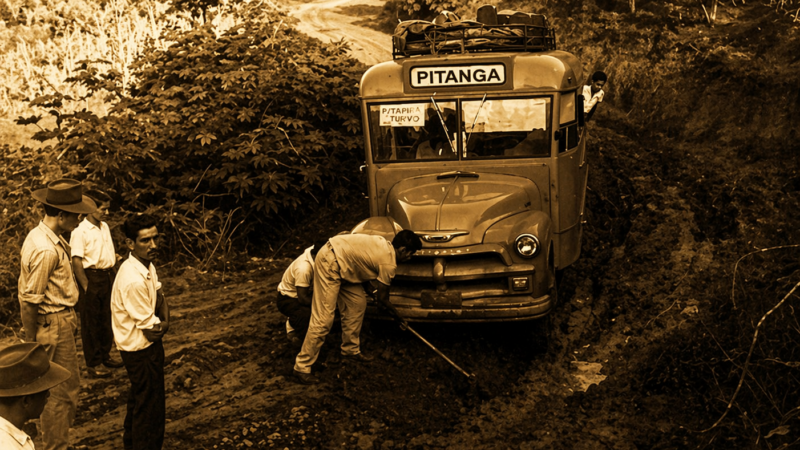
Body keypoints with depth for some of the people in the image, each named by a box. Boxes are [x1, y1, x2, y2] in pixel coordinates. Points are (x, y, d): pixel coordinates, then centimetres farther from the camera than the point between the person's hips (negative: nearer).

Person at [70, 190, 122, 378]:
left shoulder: (105, 227, 8)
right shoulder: (80, 232, -16)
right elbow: (76, 261, -17)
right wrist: (86, 287, -18)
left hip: (107, 276, 7)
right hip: (91, 277, -7)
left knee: (107, 319, 16)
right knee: (91, 323, 4)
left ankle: (105, 355, 31)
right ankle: (93, 364, 13)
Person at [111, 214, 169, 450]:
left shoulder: (147, 266, -4)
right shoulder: (134, 281, -32)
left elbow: (160, 298, 5)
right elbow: (152, 331, -26)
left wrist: (164, 320, -14)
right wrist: (163, 325, -6)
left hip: (141, 347, 10)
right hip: (142, 350, -10)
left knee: (138, 398, 27)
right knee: (151, 407, 6)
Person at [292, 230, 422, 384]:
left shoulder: (384, 245, 11)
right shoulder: (389, 264, -13)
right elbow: (382, 299, -1)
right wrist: (397, 314, 16)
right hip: (329, 264, -10)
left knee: (358, 302, 13)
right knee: (323, 318, -11)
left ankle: (350, 350, 26)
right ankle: (302, 367, -9)